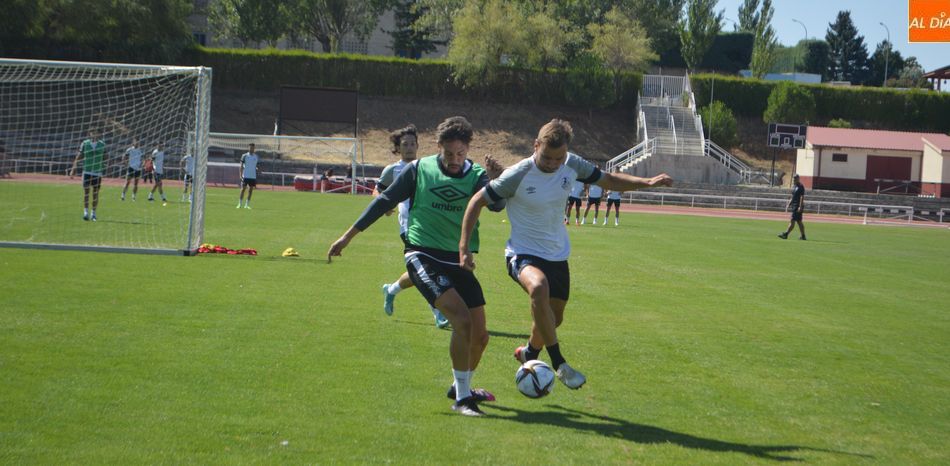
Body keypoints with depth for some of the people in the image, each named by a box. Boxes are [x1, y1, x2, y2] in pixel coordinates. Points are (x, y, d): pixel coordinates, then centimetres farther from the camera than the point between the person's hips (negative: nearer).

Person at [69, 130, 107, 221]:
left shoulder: (102, 144, 2)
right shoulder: (84, 143, 1)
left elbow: (104, 158, 8)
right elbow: (79, 156, 3)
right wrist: (73, 169, -1)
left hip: (98, 172, 1)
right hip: (86, 171, -1)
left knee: (95, 193, 4)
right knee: (86, 191, -7)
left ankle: (93, 213, 13)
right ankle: (86, 212, -3)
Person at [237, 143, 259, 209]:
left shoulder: (256, 157, 9)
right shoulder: (244, 156, -1)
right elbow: (241, 166, -1)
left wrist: (258, 169, -4)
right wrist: (241, 175, -10)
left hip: (253, 176, 3)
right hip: (245, 176, -3)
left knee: (251, 190, 3)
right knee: (243, 189, -3)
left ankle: (247, 205, 10)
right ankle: (240, 204, 3)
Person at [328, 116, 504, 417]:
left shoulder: (477, 176, 2)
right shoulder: (419, 169, -1)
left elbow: (497, 205, -16)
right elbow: (385, 201, 6)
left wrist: (495, 180, -37)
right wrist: (348, 236, 8)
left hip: (459, 261, 4)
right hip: (423, 255, -4)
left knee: (479, 336, 5)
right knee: (462, 320, -23)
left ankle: (461, 387, 34)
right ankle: (462, 398, -12)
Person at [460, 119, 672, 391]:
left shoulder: (572, 165, -7)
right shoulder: (518, 175, -20)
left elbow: (609, 180, 8)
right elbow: (477, 202, -11)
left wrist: (647, 182, -6)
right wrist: (464, 247, -16)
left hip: (557, 255, 6)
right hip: (523, 254, -6)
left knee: (553, 318, 16)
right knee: (539, 287, -37)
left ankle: (529, 353, 49)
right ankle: (559, 363, -28)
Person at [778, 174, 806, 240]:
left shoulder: (801, 187, -10)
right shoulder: (794, 187, 17)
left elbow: (802, 197, -16)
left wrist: (800, 207, -21)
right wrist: (788, 204, 18)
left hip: (798, 207, -10)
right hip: (794, 206, 10)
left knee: (792, 221, -10)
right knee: (799, 221, 10)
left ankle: (785, 234, -12)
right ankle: (803, 236, 13)